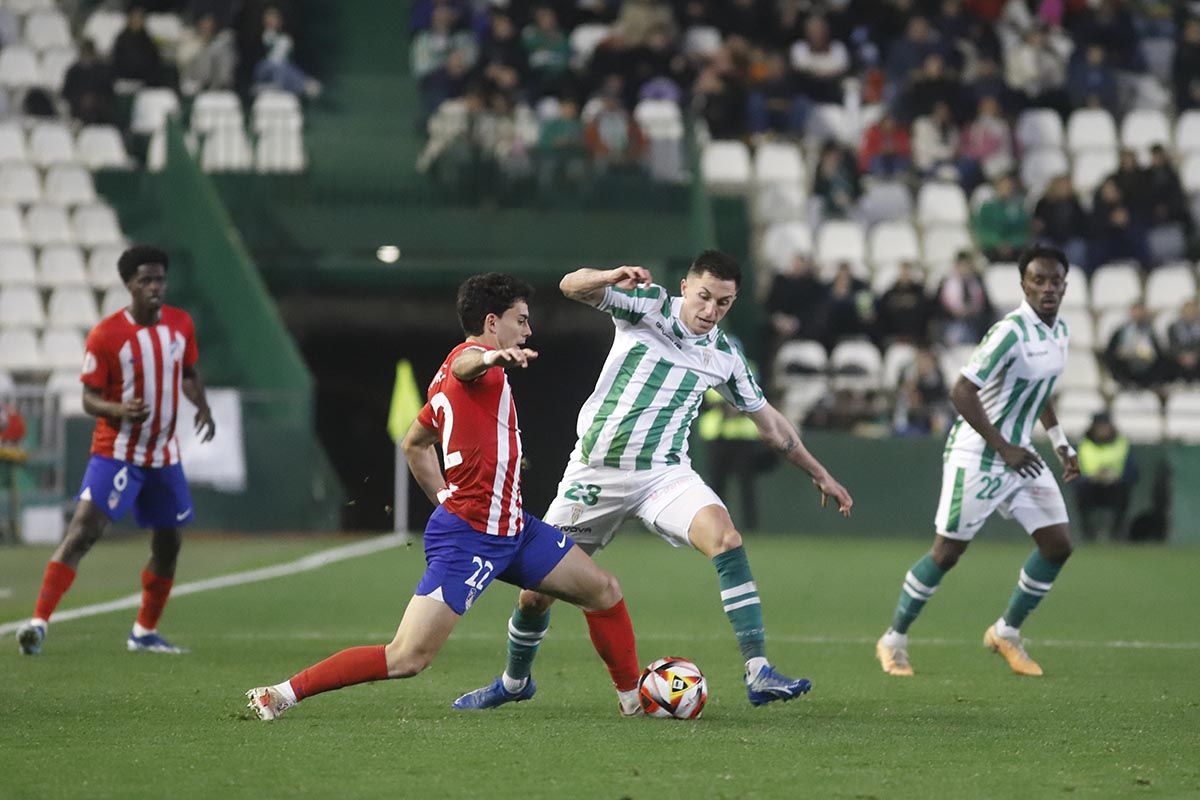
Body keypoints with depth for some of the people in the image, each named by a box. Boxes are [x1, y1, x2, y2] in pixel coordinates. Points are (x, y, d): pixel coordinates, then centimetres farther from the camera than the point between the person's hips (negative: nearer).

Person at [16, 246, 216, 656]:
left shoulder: (181, 324, 1)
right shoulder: (106, 335, -15)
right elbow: (89, 398, -11)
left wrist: (202, 406, -1)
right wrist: (118, 410, -31)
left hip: (164, 455, 6)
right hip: (116, 451, -6)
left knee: (168, 544, 13)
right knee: (83, 531, -19)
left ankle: (145, 633, 30)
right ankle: (38, 622, -24)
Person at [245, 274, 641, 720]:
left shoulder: (446, 383, 16)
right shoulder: (470, 356, -12)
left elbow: (414, 442, 30)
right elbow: (464, 366, -39)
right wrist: (491, 358, -62)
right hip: (469, 538, -10)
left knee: (604, 591, 14)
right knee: (407, 657, -13)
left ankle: (633, 697, 30)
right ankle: (281, 694, -5)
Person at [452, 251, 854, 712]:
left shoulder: (725, 356, 4)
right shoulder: (649, 304, -6)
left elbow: (769, 424, 17)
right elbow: (572, 287, -19)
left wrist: (820, 475, 20)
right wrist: (611, 277, -40)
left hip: (664, 473, 1)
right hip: (594, 473, -1)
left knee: (724, 536, -28)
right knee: (536, 590, 3)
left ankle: (759, 675, -30)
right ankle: (514, 681, 33)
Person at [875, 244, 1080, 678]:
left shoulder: (1059, 332, 5)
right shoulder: (1010, 332, -23)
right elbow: (962, 392, -27)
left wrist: (1061, 444, 16)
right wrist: (1004, 449, -26)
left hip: (1019, 455, 8)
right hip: (977, 458, -8)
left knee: (1057, 544, 3)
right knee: (947, 552, -2)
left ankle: (1007, 633, 20)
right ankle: (894, 640, 15)